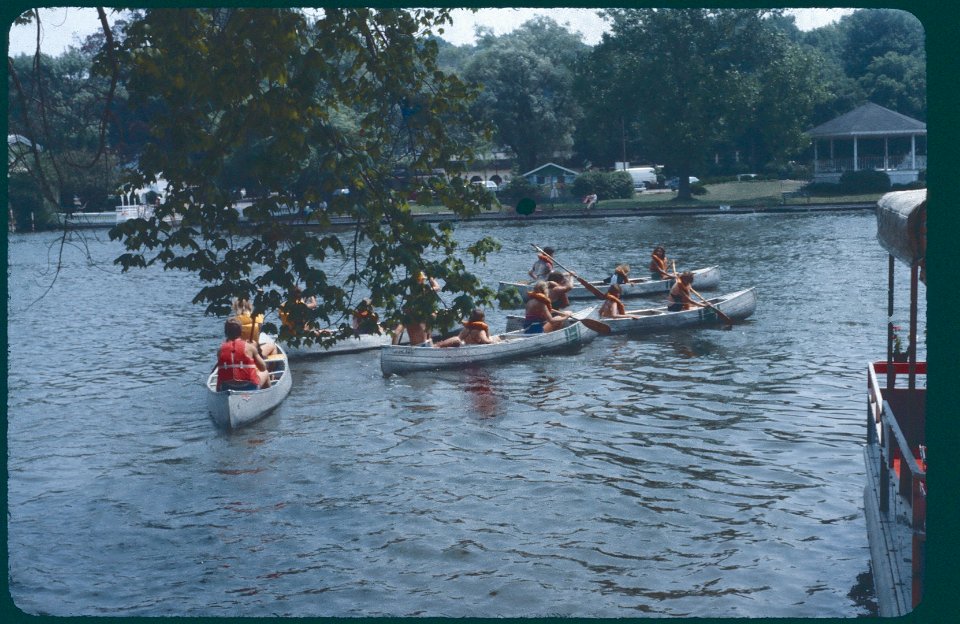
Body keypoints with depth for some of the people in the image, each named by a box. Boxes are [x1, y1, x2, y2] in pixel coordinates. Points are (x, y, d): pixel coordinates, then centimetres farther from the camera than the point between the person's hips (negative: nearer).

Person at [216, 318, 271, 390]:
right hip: (249, 388, -2)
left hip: (225, 389, 2)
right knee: (265, 373, 27)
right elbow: (263, 368, 4)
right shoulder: (249, 346, -6)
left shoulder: (221, 349, -1)